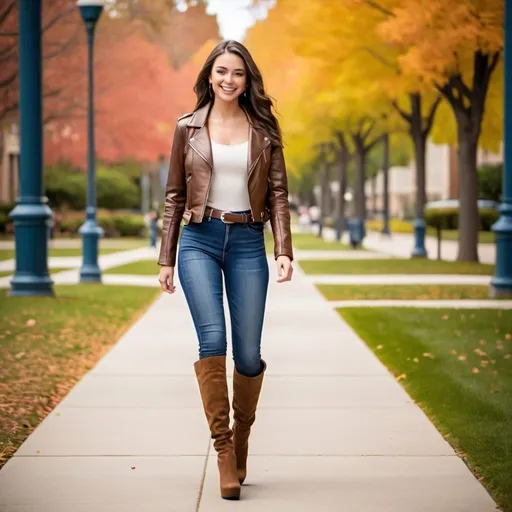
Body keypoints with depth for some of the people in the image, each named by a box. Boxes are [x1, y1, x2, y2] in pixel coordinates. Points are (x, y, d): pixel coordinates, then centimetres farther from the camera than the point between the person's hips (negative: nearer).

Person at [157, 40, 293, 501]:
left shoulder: (263, 129, 8)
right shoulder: (188, 128, 7)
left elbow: (279, 194, 4)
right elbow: (175, 196, 10)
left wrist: (284, 250, -8)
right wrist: (166, 258, 6)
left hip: (247, 242, 1)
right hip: (200, 241, -1)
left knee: (248, 354, -2)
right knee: (213, 340, -18)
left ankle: (241, 440, 22)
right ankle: (222, 448, -12)